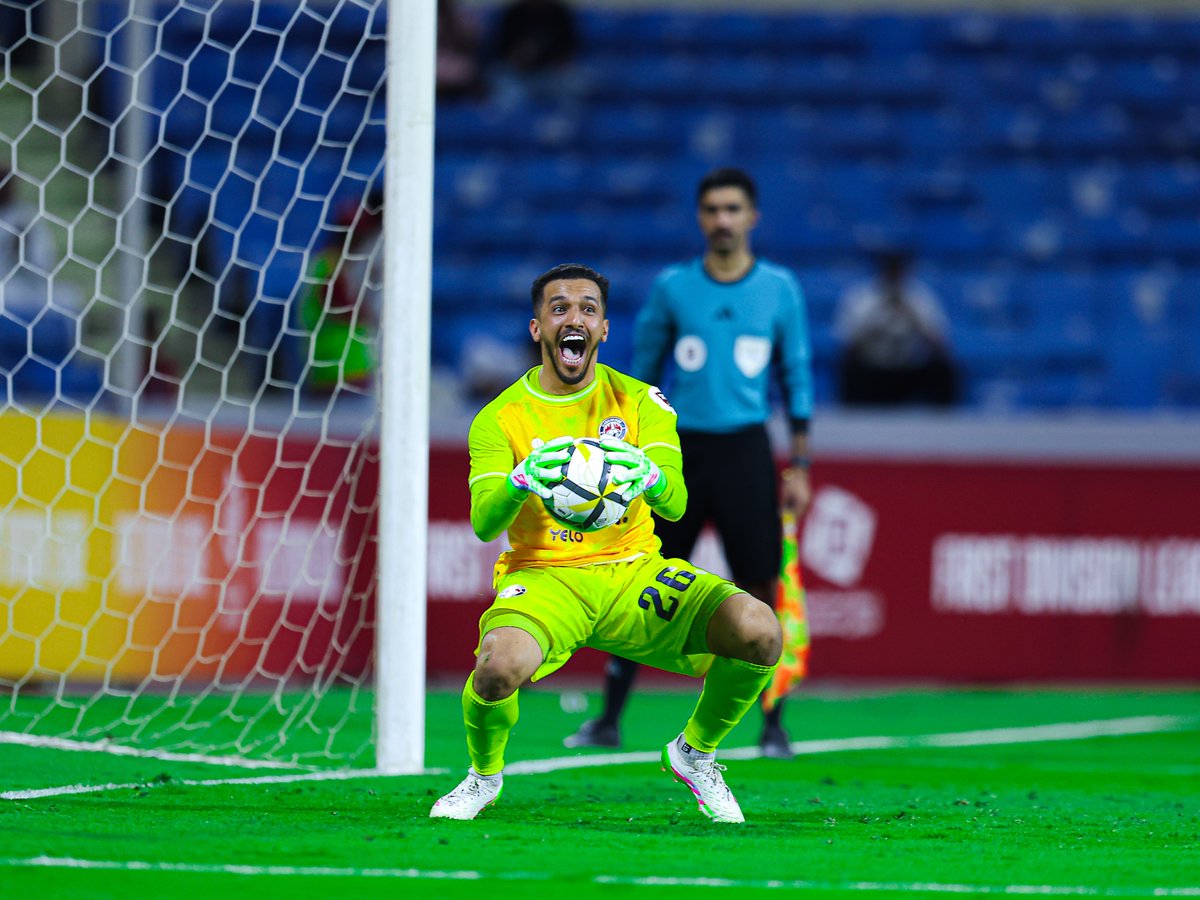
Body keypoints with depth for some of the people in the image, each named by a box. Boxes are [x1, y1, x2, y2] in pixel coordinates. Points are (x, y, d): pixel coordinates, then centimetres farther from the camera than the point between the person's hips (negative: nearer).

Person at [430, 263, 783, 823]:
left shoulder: (639, 402, 5)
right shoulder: (500, 417, 2)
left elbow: (675, 504, -8)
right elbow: (484, 524, -10)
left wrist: (650, 478, -33)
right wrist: (520, 482, -33)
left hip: (633, 569, 2)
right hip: (543, 578, -2)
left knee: (759, 632, -22)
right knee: (500, 664, -37)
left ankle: (694, 754, 8)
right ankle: (484, 774, 0)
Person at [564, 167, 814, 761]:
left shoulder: (780, 288, 3)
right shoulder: (671, 288, 4)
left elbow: (797, 377, 8)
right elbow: (641, 372, 10)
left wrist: (799, 466, 3)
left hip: (745, 448, -1)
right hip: (678, 446, 1)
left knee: (760, 589, -3)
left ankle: (773, 727, 6)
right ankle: (608, 721, 7)